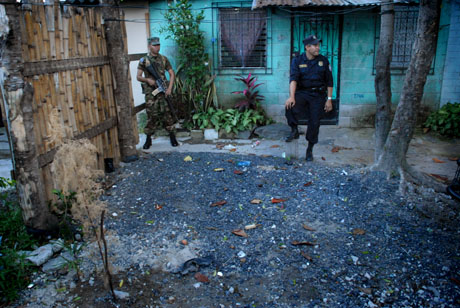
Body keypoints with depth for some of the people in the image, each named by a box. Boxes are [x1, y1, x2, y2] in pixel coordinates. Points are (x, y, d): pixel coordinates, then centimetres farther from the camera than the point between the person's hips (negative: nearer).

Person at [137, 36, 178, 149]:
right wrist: (147, 80, -21)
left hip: (163, 91, 1)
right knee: (151, 116, 1)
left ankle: (172, 137, 12)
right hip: (150, 93, -1)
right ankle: (148, 139, 14)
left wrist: (169, 88, -4)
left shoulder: (164, 59, 6)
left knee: (167, 114, 2)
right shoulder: (144, 60, 1)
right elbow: (138, 77, -1)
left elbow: (172, 74, 7)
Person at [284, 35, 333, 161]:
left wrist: (329, 99, -1)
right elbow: (293, 79, -17)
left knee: (314, 123, 1)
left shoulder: (323, 61, 2)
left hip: (318, 95, 1)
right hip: (301, 93, -1)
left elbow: (329, 81, 5)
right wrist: (292, 97, -32)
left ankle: (310, 150, 20)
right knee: (290, 107, -32)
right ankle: (294, 131, -5)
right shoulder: (297, 61, -3)